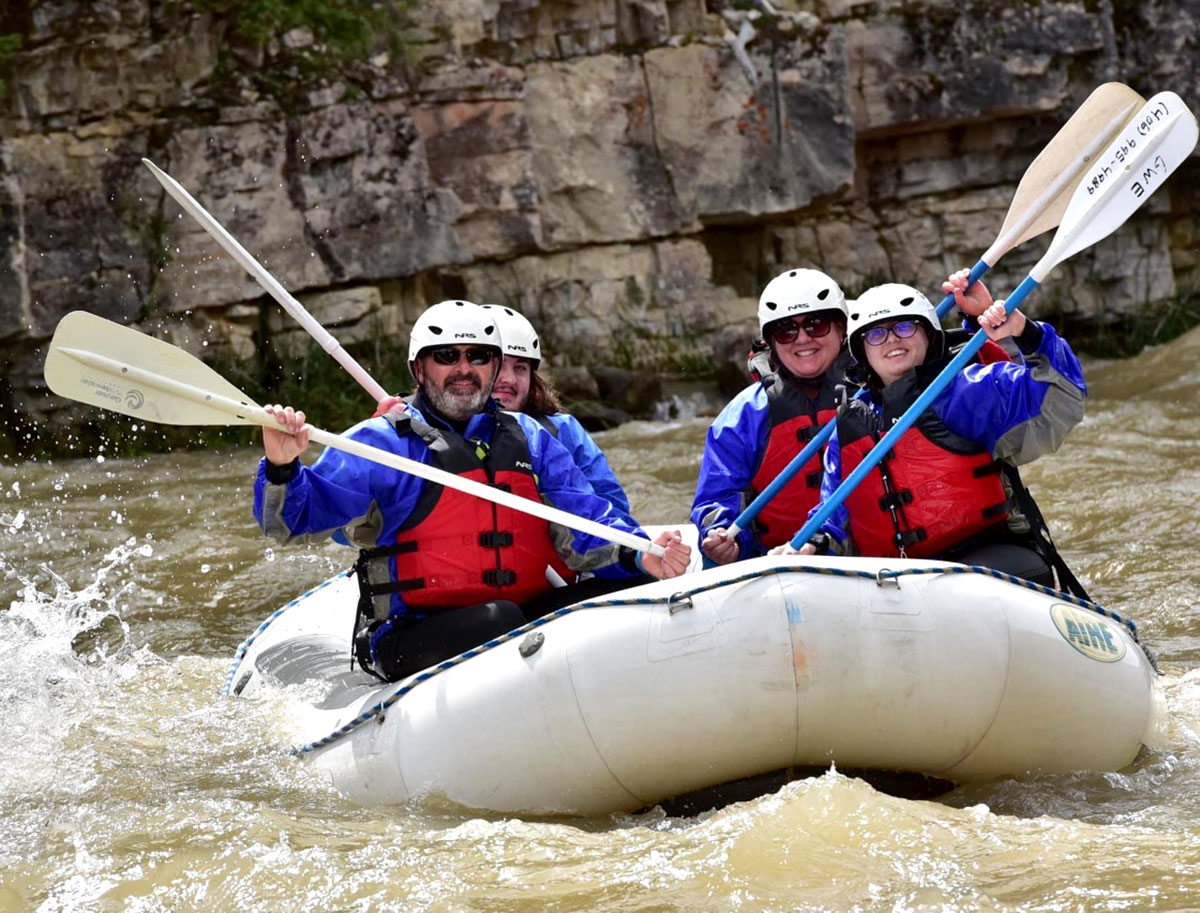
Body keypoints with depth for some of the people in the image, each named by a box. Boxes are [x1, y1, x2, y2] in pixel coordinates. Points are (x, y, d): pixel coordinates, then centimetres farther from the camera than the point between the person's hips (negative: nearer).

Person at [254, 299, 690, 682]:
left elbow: (582, 529, 9)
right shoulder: (381, 442, 3)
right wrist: (282, 468, -30)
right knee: (499, 620, -35)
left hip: (526, 616, 5)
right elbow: (295, 518, -7)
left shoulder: (529, 439, 18)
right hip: (410, 644, -5)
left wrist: (641, 556, -12)